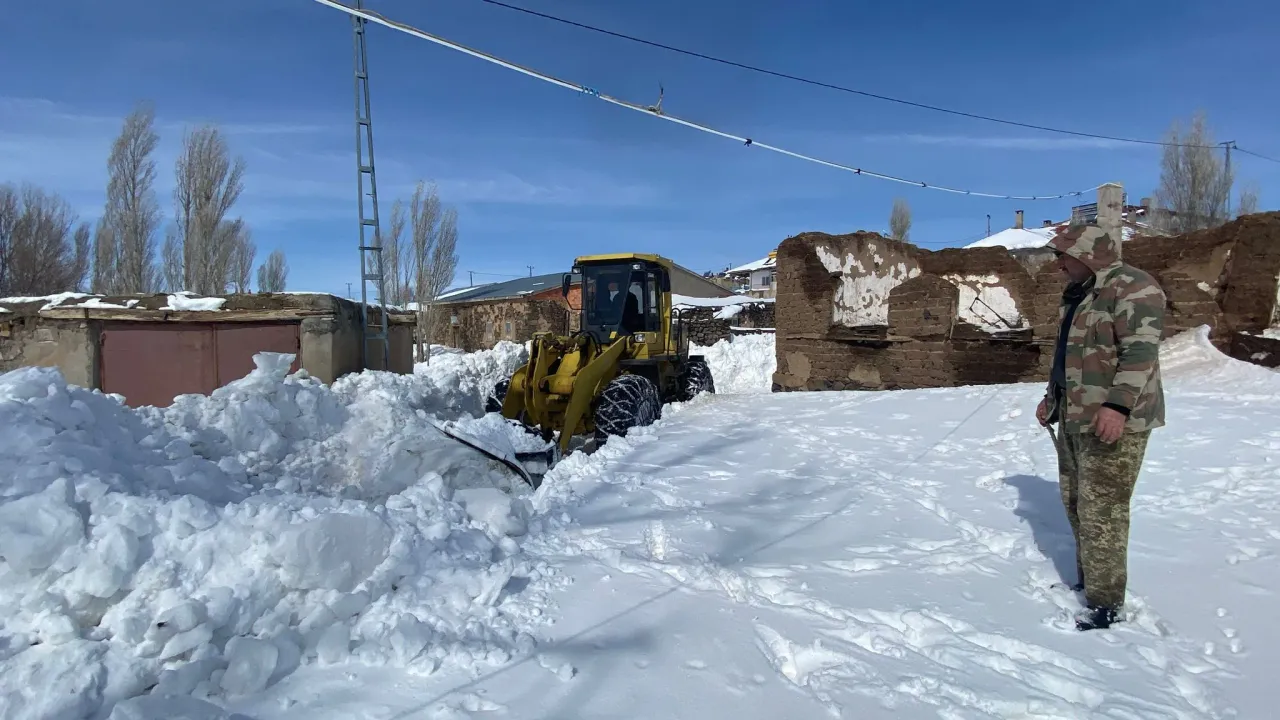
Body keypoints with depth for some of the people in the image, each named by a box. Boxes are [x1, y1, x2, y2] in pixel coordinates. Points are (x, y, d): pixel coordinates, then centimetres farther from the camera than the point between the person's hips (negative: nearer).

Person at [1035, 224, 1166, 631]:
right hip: (1075, 418, 10)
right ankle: (1087, 578, 29)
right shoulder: (1079, 294, 17)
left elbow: (1140, 353, -23)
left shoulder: (1132, 289, -13)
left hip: (1113, 421, -10)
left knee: (1102, 511, -7)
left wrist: (1118, 405, -32)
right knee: (1076, 502, 15)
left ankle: (1106, 603, 3)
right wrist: (1052, 398, 26)